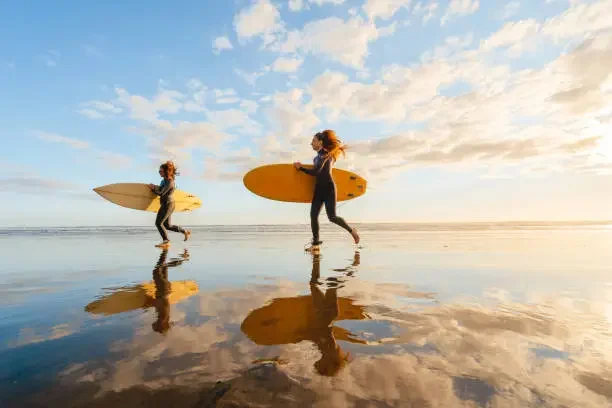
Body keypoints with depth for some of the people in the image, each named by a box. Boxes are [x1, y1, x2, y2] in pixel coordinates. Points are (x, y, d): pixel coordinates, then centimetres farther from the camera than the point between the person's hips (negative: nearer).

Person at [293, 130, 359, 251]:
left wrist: (300, 168, -16)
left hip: (328, 188, -9)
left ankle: (352, 230, 12)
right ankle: (315, 243, 5)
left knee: (332, 217, -11)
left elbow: (316, 172, -21)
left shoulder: (323, 155, -10)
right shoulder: (319, 156, 17)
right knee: (313, 215, -2)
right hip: (319, 189, 9)